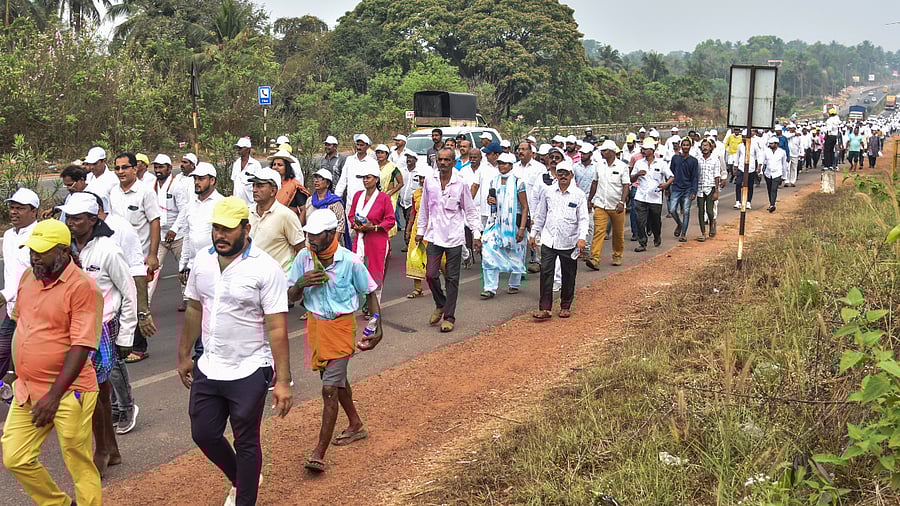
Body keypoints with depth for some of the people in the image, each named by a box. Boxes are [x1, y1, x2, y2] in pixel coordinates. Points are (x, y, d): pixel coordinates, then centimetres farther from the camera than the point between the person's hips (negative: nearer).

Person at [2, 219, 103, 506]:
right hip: (27, 390, 7)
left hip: (67, 391, -7)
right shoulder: (28, 277, 7)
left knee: (80, 466, 1)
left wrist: (53, 396, -20)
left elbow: (81, 347, -19)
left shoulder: (83, 287, -16)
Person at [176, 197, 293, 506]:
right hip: (208, 369, 6)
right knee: (203, 434, 16)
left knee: (246, 443, 9)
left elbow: (277, 328, -18)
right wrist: (184, 356, 15)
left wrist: (283, 380, -20)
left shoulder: (266, 268, -17)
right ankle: (240, 480, 43)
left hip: (248, 374, -6)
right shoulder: (202, 261, 0)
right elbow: (194, 310, 12)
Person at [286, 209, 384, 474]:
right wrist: (301, 283, -22)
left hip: (340, 326, -6)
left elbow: (370, 293, -2)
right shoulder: (304, 258, -6)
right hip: (314, 324, 6)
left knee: (330, 389, -10)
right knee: (337, 379, 23)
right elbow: (291, 297, 0)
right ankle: (356, 425, 45)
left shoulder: (351, 262, -16)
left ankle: (319, 453, -5)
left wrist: (377, 328, -7)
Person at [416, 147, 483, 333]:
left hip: (454, 237, -2)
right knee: (431, 274, -4)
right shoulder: (429, 181, 2)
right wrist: (420, 230, 15)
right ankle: (440, 305, 23)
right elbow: (424, 208, 14)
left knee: (452, 279, 2)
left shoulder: (460, 184, -4)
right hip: (434, 236, 2)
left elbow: (470, 211, 3)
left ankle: (449, 317, 11)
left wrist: (476, 234, -2)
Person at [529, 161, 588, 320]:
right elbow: (540, 215, 15)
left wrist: (582, 238, -17)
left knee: (568, 275, 9)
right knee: (546, 272, -6)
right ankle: (544, 308, -4)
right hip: (548, 240, 1)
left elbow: (583, 219, -4)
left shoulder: (579, 195, -1)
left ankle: (565, 306, 24)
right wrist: (533, 234, 14)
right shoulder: (548, 192, 6)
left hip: (569, 242, -1)